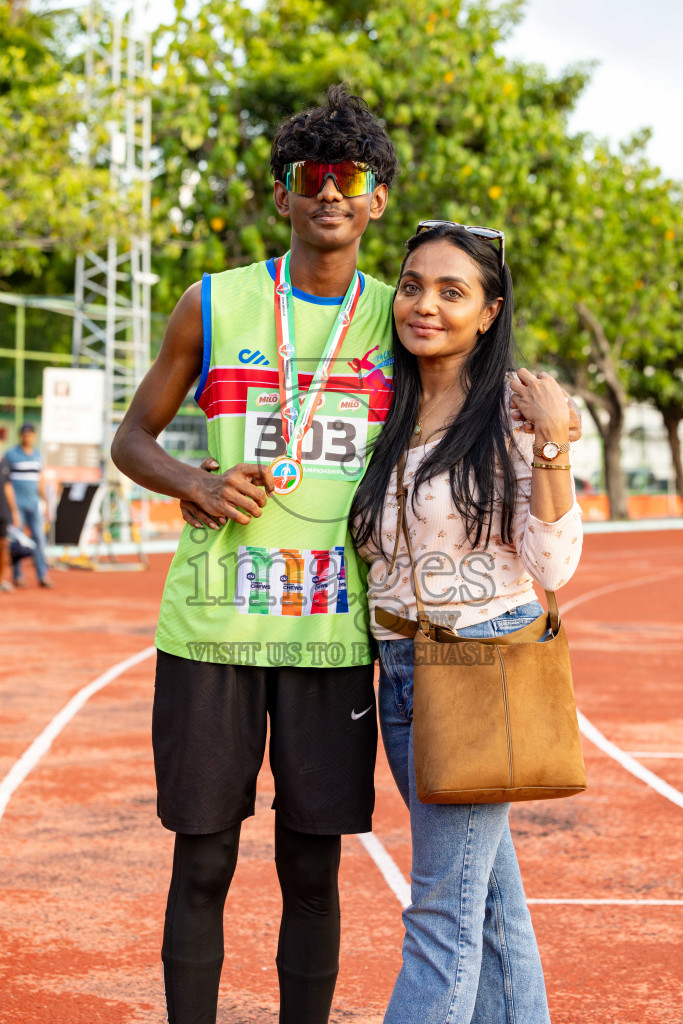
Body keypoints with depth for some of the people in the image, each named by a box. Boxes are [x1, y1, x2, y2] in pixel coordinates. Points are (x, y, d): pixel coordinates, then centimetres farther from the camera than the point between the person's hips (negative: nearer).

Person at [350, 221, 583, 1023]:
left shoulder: (514, 410, -8)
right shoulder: (388, 412, 11)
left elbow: (552, 566, -10)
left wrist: (554, 443, -19)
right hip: (401, 670, 7)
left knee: (445, 908, -5)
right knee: (491, 894, 15)